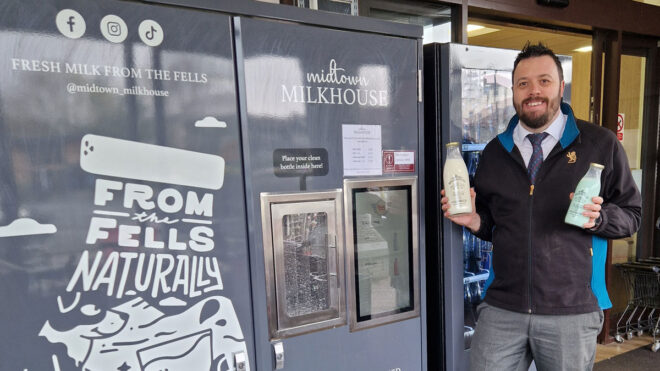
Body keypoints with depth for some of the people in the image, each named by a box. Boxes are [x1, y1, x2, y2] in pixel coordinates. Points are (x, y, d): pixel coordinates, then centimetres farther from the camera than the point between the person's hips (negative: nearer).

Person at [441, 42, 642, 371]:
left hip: (572, 312, -1)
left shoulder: (601, 145, 0)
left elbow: (631, 214, 4)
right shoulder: (494, 152, 8)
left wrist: (598, 218, -16)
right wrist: (474, 220, -6)